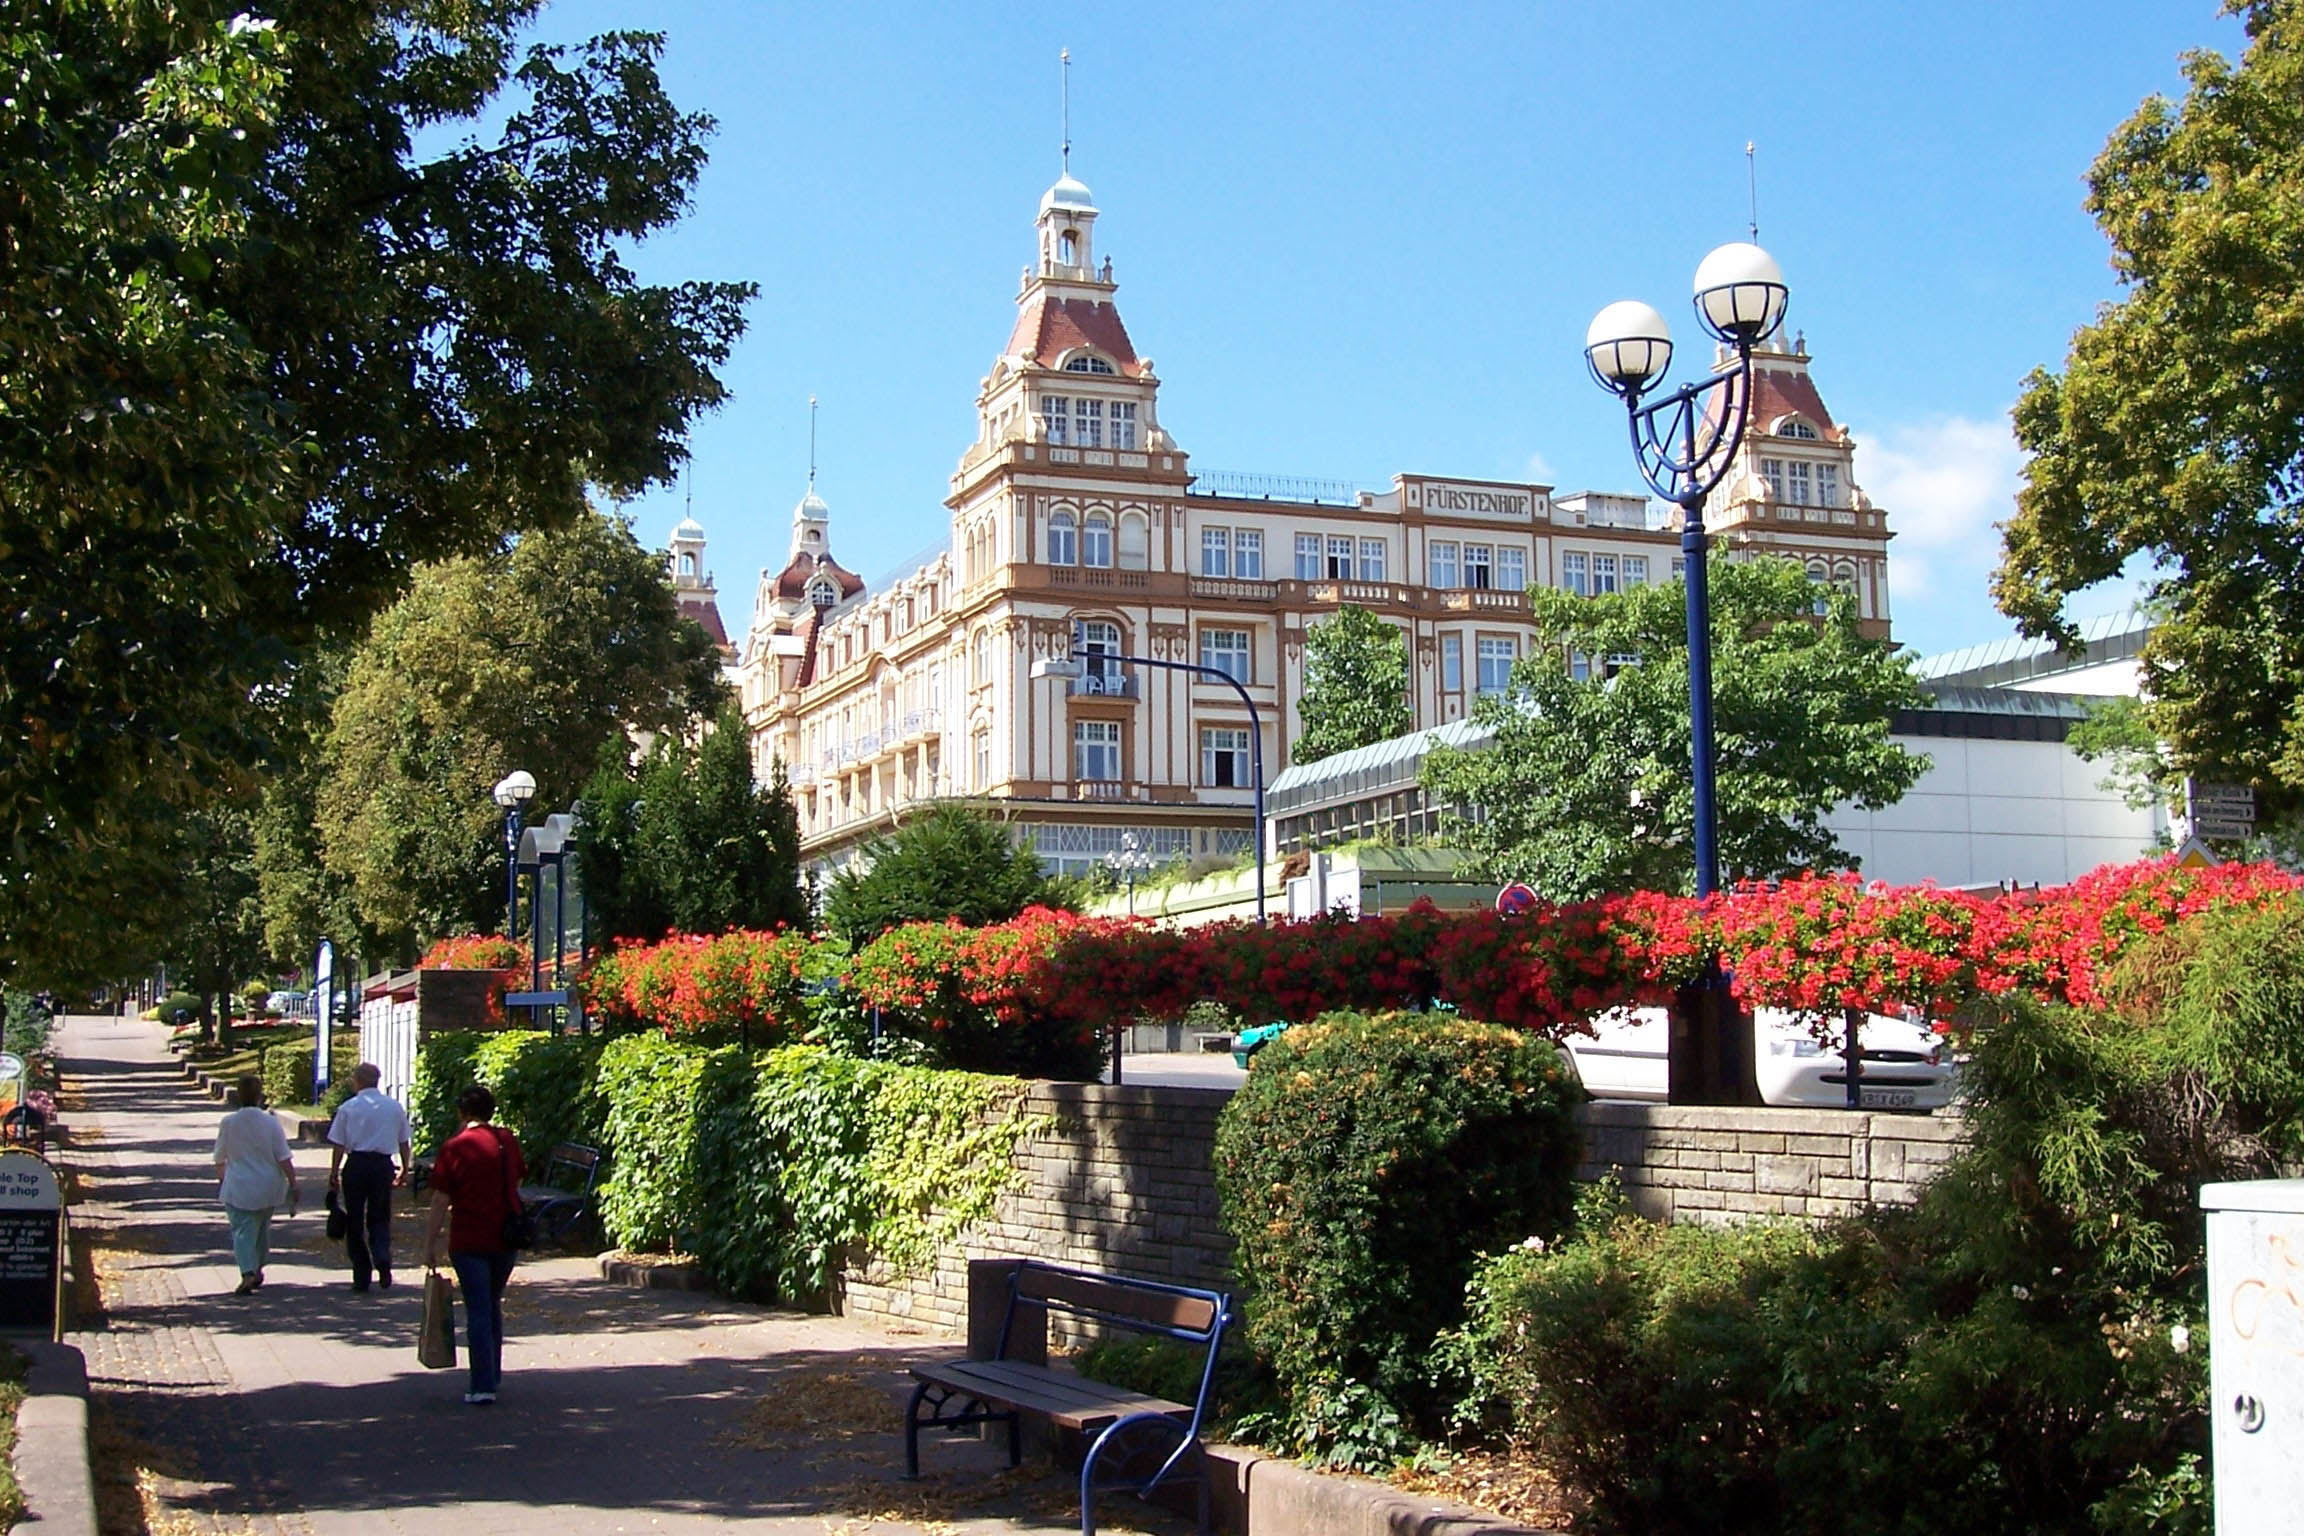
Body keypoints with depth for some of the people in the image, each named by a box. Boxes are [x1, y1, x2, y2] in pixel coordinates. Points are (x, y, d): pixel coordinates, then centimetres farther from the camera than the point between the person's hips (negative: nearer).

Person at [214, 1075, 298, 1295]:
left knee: (242, 1231, -3)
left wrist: (221, 1178, 26)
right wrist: (293, 1184, -1)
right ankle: (258, 1270, 34)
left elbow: (220, 1158, 6)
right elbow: (284, 1157, -9)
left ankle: (248, 1273, -22)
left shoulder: (228, 1122, -6)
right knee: (262, 1229, 20)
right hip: (268, 1187, 2)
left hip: (238, 1188, -2)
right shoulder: (270, 1121, -8)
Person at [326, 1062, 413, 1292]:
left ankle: (361, 1277, 9)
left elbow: (338, 1145, 0)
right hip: (383, 1164, 2)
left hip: (356, 1165, -2)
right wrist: (405, 1170, 24)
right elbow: (403, 1142, 12)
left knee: (355, 1221, 8)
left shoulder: (348, 1108, -3)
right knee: (379, 1218, 13)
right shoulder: (395, 1107, 5)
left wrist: (334, 1173, 10)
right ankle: (383, 1258, -15)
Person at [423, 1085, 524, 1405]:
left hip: (469, 1241, -4)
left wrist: (430, 1243, 0)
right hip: (505, 1238, 4)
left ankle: (483, 1385, -5)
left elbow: (441, 1201, -8)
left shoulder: (455, 1148, -9)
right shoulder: (509, 1142, 4)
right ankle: (493, 1376, 25)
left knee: (478, 1312, -2)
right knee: (493, 1306, 19)